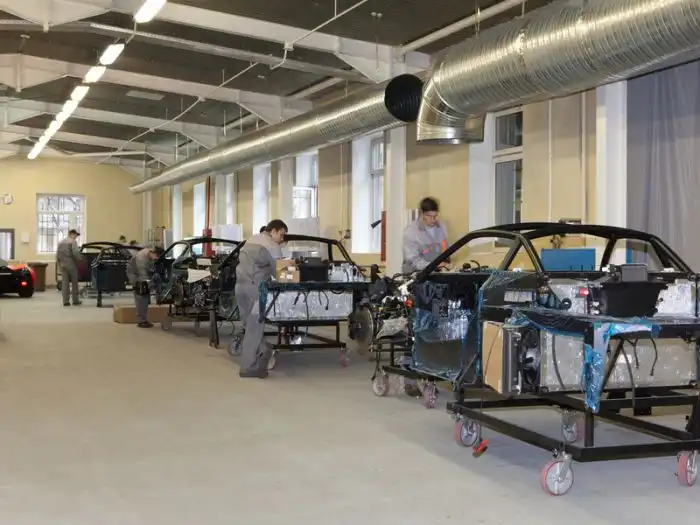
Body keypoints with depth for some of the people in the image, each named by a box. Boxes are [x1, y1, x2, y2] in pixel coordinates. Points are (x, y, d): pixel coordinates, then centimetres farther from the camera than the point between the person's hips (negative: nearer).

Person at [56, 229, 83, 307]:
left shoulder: (60, 242, 14)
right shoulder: (73, 242, -8)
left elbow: (57, 254, 14)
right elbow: (75, 253, -18)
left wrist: (58, 264, 19)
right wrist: (80, 259, -4)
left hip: (62, 264, 6)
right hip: (71, 264, -6)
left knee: (65, 283, 4)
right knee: (74, 282, 4)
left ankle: (65, 301, 1)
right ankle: (75, 300, 8)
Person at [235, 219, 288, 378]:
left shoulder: (250, 240, 21)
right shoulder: (273, 246, -5)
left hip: (240, 285, 9)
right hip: (255, 288, -9)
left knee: (250, 325, 16)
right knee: (255, 327, -4)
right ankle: (248, 367, -2)